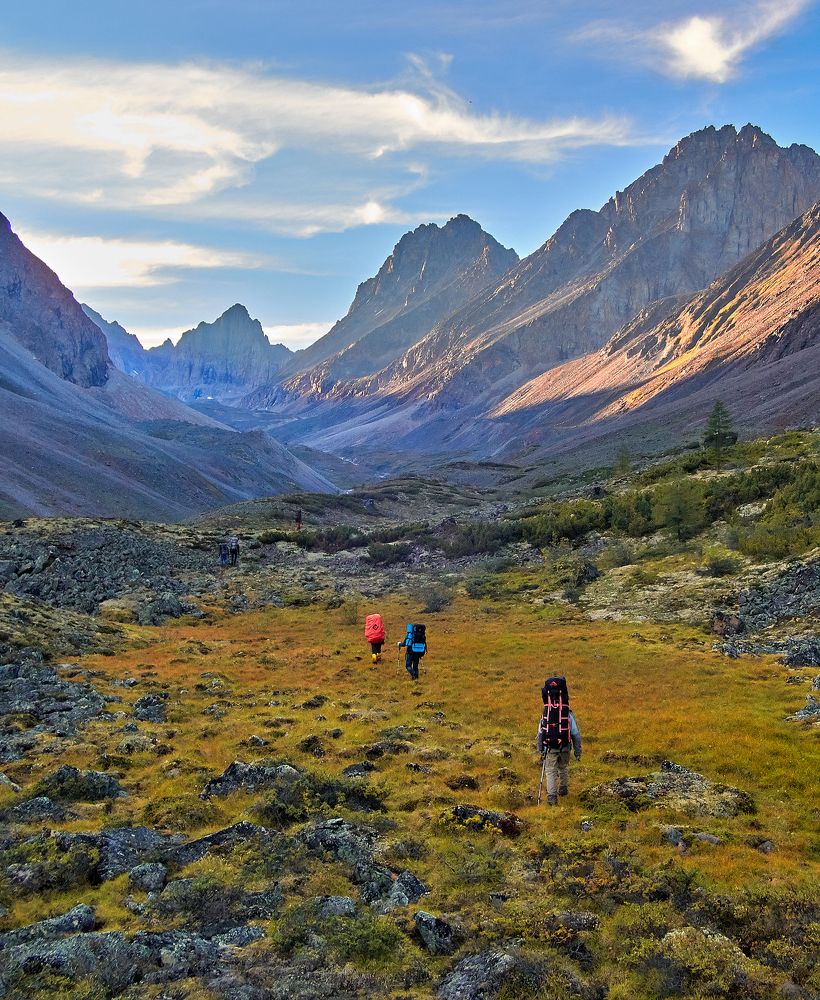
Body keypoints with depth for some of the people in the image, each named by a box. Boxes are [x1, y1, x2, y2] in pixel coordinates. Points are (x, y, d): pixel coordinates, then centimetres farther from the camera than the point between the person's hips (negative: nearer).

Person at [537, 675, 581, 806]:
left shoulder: (545, 715, 0)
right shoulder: (568, 715, -3)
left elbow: (540, 735, 3)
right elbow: (576, 734, -2)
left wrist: (541, 751, 13)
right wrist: (577, 751, 6)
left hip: (550, 748, -1)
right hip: (565, 747, 1)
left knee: (550, 772, 3)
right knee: (564, 768, 25)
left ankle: (552, 797, -10)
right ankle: (563, 789, 41)